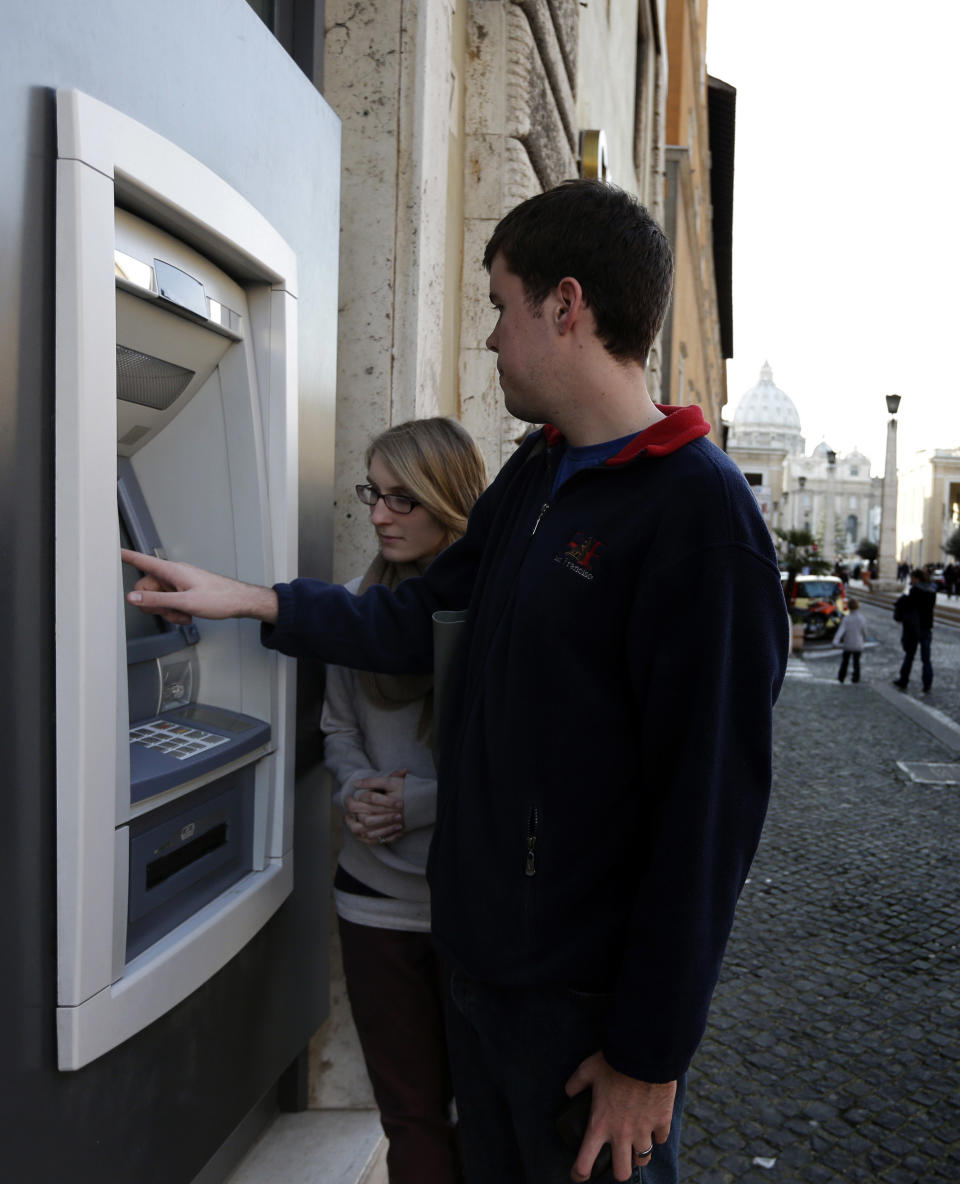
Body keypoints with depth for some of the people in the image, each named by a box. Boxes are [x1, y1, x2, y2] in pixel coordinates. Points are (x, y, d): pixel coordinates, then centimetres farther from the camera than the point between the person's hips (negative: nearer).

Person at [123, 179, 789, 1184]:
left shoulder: (698, 511, -20)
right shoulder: (531, 474, 7)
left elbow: (712, 803, -21)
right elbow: (426, 617, 16)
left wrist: (651, 1053, -16)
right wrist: (247, 600, 11)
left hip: (590, 1001, -7)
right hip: (474, 953, 8)